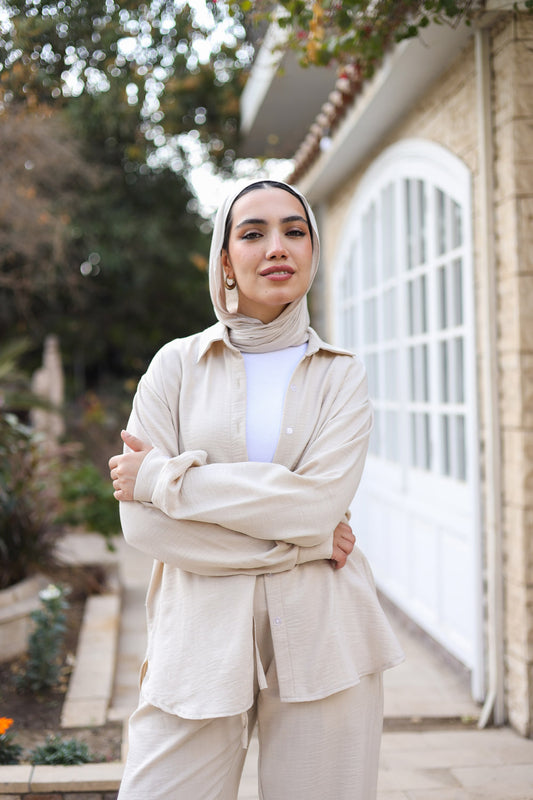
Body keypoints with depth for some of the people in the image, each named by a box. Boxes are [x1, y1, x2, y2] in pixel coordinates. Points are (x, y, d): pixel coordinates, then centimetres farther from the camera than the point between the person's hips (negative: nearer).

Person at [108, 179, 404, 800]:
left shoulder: (341, 375, 6)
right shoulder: (177, 365, 5)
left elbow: (317, 504, -11)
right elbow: (141, 521, -5)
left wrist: (165, 477, -9)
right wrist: (294, 538, -9)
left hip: (320, 640, 1)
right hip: (201, 638, 0)